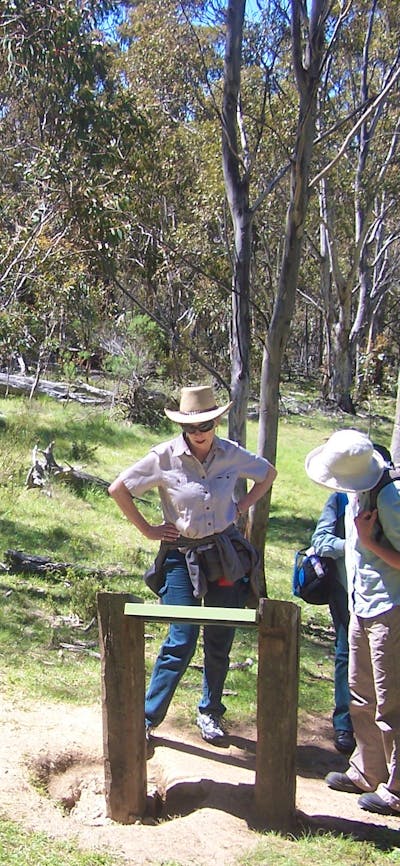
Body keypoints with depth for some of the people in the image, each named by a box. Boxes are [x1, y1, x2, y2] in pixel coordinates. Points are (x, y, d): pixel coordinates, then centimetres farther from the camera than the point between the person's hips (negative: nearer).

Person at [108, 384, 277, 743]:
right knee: (183, 640, -7)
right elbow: (118, 488, -4)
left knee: (220, 641, 9)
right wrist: (147, 529, -4)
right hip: (182, 556, -3)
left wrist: (242, 506, 4)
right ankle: (146, 718, 8)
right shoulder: (164, 457, -12)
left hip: (226, 555, 3)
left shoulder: (232, 454, -4)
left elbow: (269, 473, 15)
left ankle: (210, 713, 29)